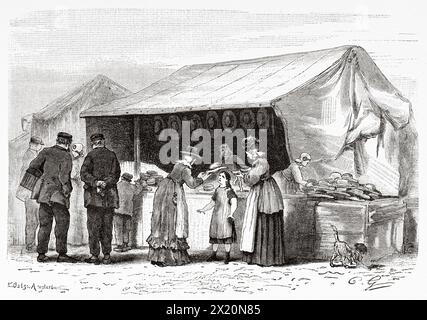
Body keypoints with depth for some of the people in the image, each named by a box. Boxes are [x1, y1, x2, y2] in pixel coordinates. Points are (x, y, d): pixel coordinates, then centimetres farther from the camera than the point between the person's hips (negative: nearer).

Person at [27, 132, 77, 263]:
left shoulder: (46, 151, 8)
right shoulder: (66, 156, -5)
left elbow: (32, 166, 2)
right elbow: (64, 175, -15)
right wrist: (67, 189, -5)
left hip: (44, 193, 5)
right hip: (58, 194, -5)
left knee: (45, 223, 10)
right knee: (62, 222, 0)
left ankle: (41, 253, 11)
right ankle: (62, 253, -3)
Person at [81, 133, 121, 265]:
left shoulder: (91, 155, 1)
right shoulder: (112, 155, 8)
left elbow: (84, 173, -10)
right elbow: (116, 174, -1)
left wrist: (95, 182, -15)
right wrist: (106, 183, -10)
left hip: (94, 195, -2)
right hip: (110, 195, 3)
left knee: (94, 225, 1)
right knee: (107, 226, 7)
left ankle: (94, 255, 0)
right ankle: (107, 255, 8)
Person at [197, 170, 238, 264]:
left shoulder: (229, 191, -8)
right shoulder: (217, 190, 14)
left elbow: (234, 204, -21)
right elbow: (212, 203, 24)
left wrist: (231, 214, -36)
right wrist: (203, 209, 16)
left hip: (225, 216, -7)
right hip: (216, 216, 7)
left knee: (226, 235, -5)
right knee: (214, 235, 9)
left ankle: (227, 256, 3)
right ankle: (213, 255, 18)